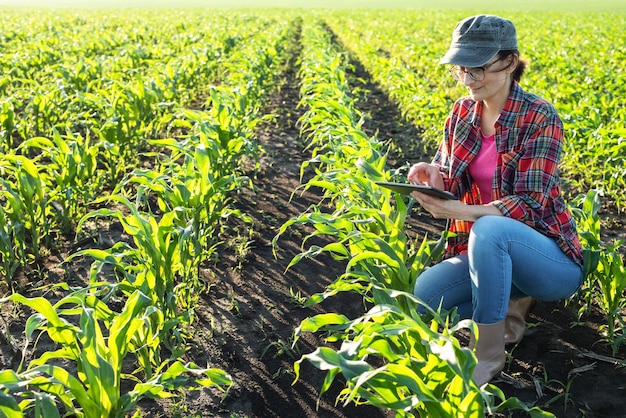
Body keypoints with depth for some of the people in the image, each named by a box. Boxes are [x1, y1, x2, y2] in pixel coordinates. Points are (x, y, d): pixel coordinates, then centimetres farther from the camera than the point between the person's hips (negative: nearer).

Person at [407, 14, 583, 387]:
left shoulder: (539, 117, -15)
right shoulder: (463, 112, 3)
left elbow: (530, 205, -21)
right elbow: (450, 183, 5)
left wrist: (462, 211, -37)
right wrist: (433, 176, -20)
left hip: (551, 258, -6)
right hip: (490, 251, 6)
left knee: (489, 228, -38)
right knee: (424, 292, -20)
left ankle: (488, 354, -19)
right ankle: (512, 301, 7)